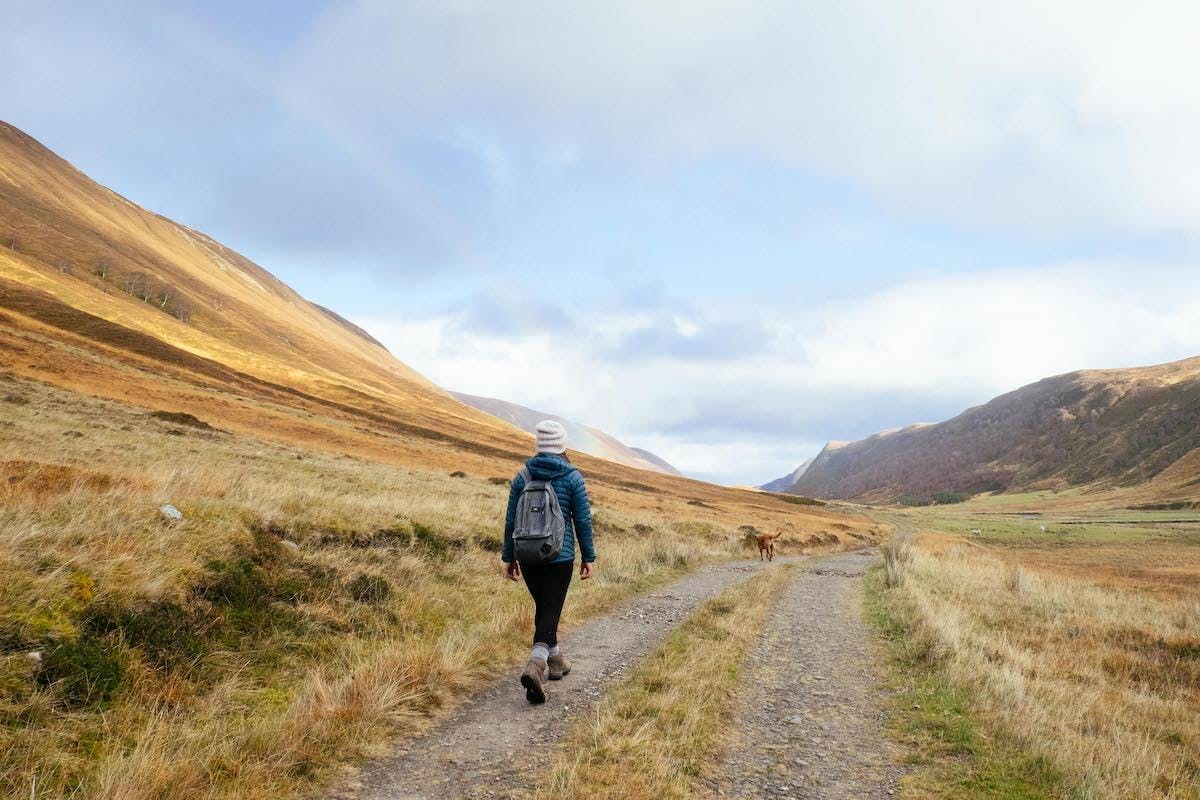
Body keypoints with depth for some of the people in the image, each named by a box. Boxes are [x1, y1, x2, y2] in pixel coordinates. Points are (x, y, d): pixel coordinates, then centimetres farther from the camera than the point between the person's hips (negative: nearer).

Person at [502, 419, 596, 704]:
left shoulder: (522, 476, 2)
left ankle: (555, 660, 36)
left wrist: (508, 557, 11)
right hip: (560, 557, -4)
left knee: (543, 607, 21)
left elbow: (511, 520, 4)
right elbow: (583, 520, -5)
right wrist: (588, 557, 4)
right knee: (550, 613, -3)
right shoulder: (572, 477, -6)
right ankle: (535, 666, -23)